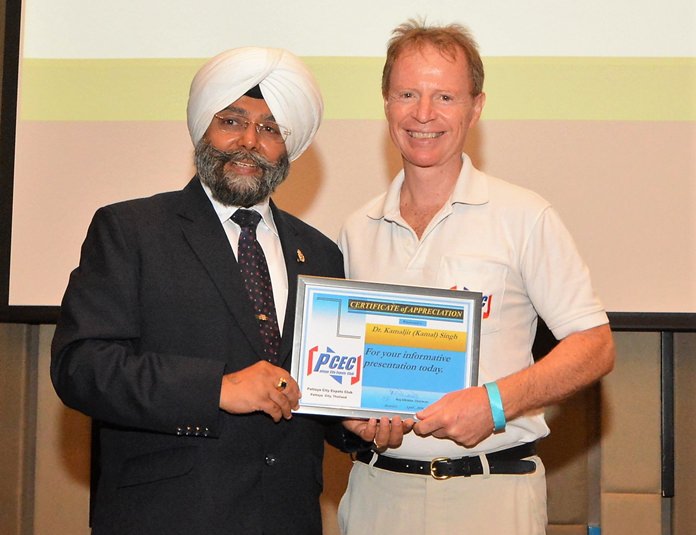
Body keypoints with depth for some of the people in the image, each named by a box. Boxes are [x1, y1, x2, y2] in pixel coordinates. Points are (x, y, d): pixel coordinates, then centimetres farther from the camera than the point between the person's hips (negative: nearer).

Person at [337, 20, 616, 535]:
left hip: (491, 493, -3)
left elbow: (595, 346, -5)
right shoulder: (358, 231, 7)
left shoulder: (524, 217, -5)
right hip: (378, 489, 3)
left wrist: (495, 402, -18)